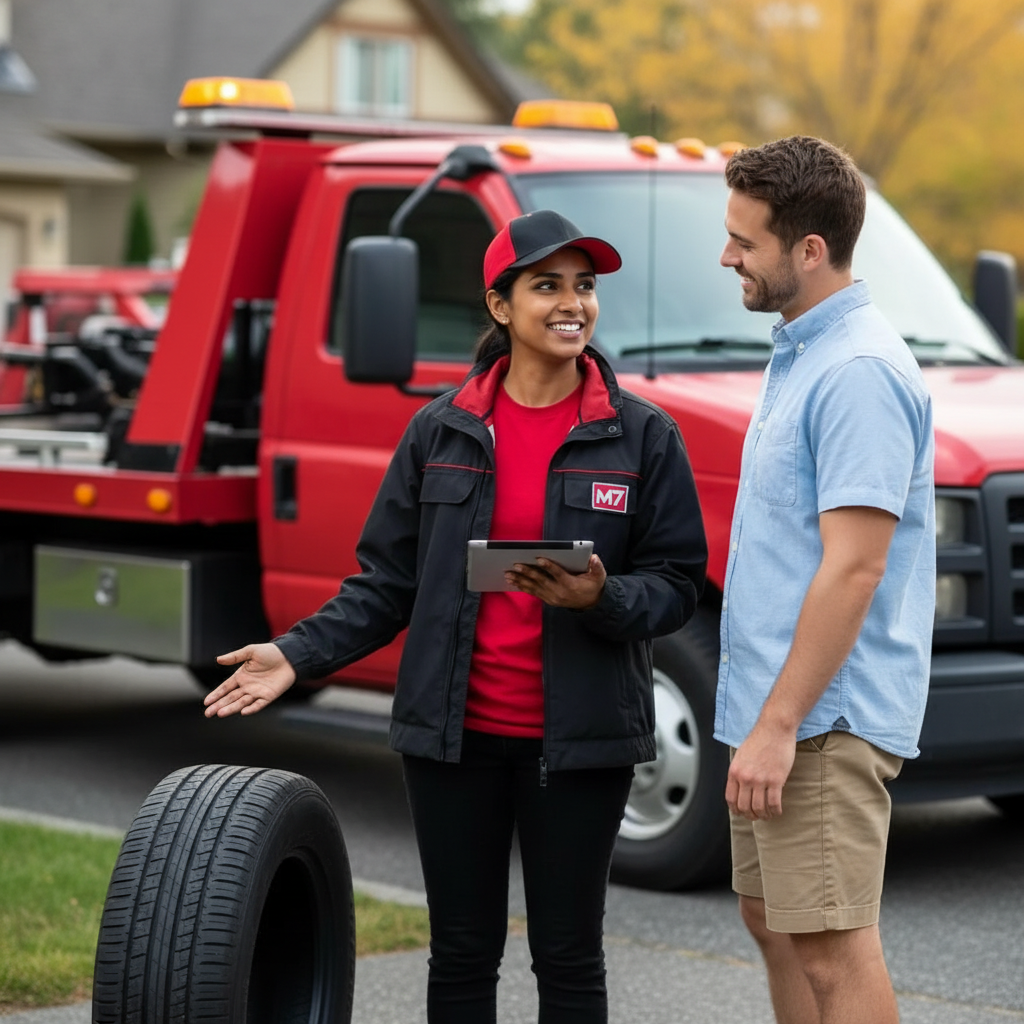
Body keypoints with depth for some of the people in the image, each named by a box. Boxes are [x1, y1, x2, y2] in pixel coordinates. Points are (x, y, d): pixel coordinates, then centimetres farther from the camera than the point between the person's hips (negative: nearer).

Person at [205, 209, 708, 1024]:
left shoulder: (643, 435, -1)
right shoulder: (442, 431, 4)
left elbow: (677, 584, -1)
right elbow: (388, 578, 7)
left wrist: (601, 598, -21)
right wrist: (301, 654, -5)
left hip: (576, 741, -2)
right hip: (454, 736, 2)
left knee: (568, 955, 5)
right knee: (462, 952, 9)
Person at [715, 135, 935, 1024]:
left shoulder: (860, 373, -19)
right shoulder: (798, 352, 13)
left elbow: (853, 568, -24)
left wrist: (779, 725, -24)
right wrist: (760, 714, 20)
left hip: (824, 718, -11)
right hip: (773, 711, 11)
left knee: (833, 948, -8)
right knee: (773, 921, 17)